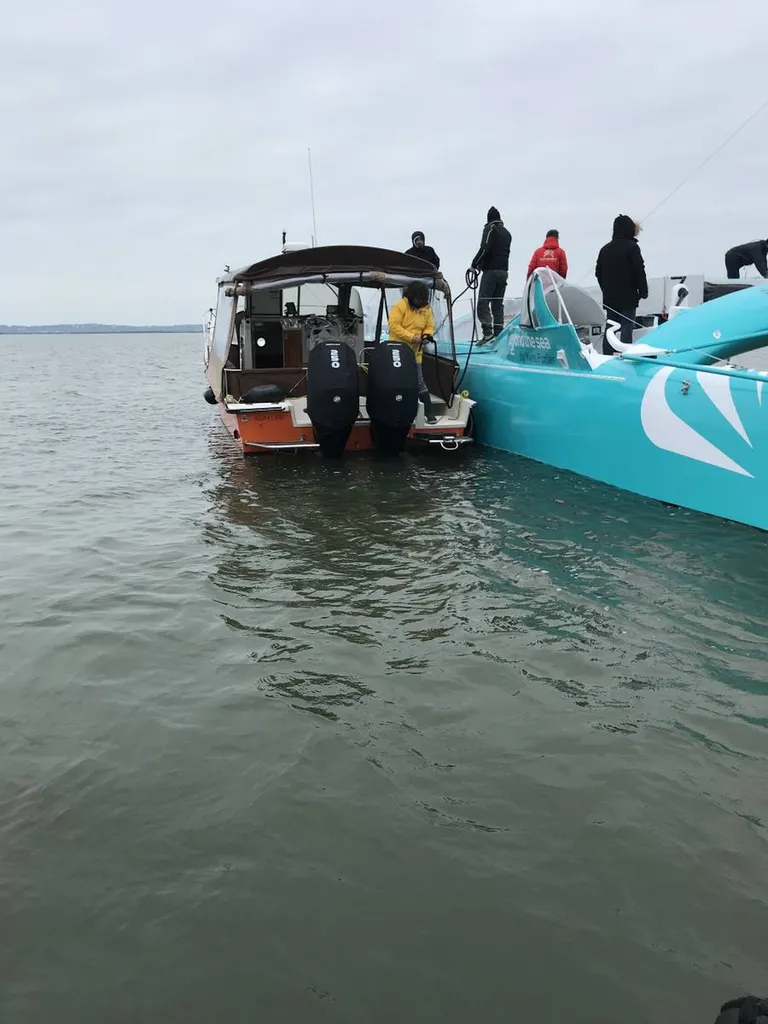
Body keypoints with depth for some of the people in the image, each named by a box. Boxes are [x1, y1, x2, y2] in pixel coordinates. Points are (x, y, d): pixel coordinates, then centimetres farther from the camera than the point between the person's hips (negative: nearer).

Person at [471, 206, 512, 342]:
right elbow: (506, 252, 17)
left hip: (491, 271, -7)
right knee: (498, 304, 9)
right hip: (504, 271, 7)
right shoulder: (507, 233, 19)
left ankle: (487, 332, -25)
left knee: (483, 303, -11)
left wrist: (475, 264, -8)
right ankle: (498, 334, 5)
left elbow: (485, 248, -15)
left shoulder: (490, 228, -2)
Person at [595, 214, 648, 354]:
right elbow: (639, 271, -11)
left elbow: (598, 272, 13)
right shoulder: (632, 247, -9)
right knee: (627, 327, -6)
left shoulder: (605, 248, 9)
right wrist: (643, 291, -2)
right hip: (628, 297, -6)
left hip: (609, 297, 6)